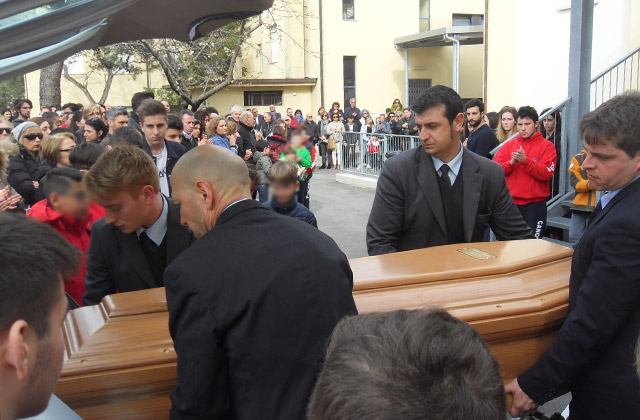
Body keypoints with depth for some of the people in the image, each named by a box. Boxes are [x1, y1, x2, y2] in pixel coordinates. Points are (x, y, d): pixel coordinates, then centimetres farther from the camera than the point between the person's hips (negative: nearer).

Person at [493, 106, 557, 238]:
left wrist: (525, 160, -20)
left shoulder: (547, 146, 1)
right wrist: (511, 162, -15)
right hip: (510, 201, 3)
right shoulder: (509, 145, 10)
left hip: (535, 203, -3)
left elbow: (547, 173, -11)